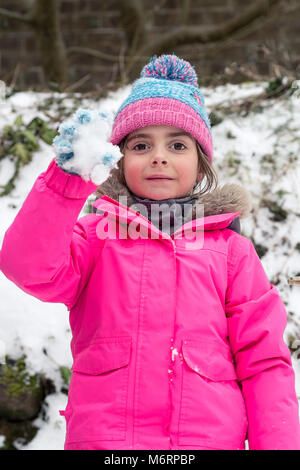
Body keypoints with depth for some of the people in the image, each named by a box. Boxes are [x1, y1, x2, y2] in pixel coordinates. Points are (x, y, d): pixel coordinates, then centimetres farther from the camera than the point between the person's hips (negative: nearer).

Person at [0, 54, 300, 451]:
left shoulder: (230, 249, 9)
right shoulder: (96, 236, 10)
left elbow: (263, 362, 7)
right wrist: (68, 175, -19)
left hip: (210, 438, 0)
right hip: (102, 438, 0)